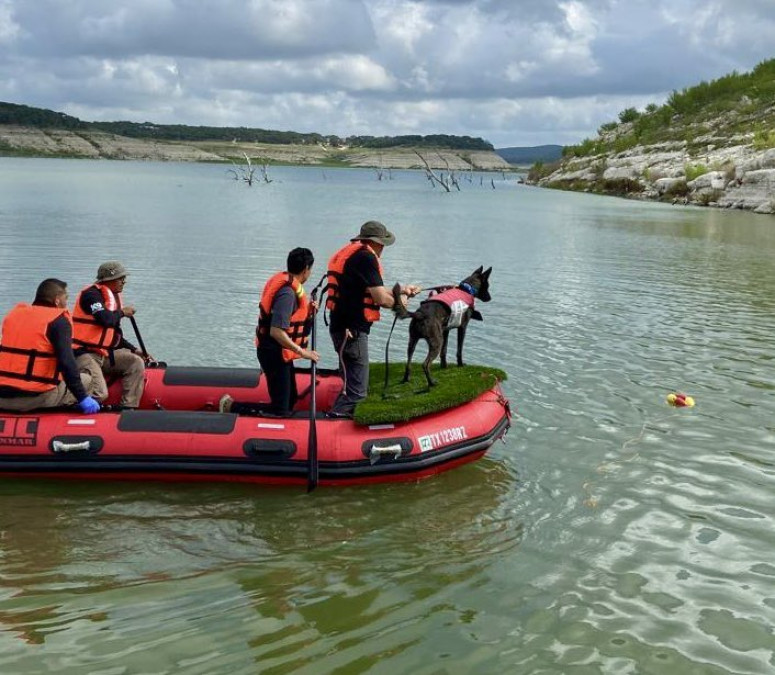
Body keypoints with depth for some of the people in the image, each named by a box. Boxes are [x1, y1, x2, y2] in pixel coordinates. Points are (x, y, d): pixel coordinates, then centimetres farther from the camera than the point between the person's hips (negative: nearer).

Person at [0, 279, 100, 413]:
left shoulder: (14, 313, 16)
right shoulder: (59, 320, -4)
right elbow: (67, 363, -15)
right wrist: (82, 398, -11)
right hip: (35, 397, -6)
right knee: (86, 380, 12)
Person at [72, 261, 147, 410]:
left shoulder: (113, 297, 17)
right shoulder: (92, 294, -12)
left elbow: (114, 334, 23)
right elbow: (105, 319, -28)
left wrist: (134, 350, 13)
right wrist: (122, 312, -8)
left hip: (104, 354, 10)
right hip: (84, 353, -10)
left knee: (136, 363, -4)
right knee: (100, 393, -24)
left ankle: (128, 408, -8)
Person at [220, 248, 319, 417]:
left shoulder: (285, 281, 6)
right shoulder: (288, 292, -24)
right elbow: (276, 331, -29)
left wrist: (307, 309, 4)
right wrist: (303, 352, -24)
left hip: (277, 352, 10)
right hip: (275, 353, -10)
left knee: (290, 400, 20)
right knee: (280, 411, -5)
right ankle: (231, 406, 2)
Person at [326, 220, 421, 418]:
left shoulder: (348, 253, 18)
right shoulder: (366, 257, -14)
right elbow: (381, 299, -18)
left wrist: (401, 290, 23)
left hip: (346, 328, 11)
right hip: (351, 331, -11)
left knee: (358, 386, 22)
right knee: (356, 391, -10)